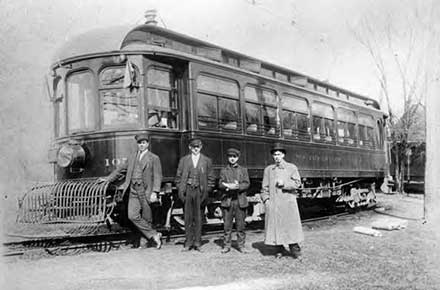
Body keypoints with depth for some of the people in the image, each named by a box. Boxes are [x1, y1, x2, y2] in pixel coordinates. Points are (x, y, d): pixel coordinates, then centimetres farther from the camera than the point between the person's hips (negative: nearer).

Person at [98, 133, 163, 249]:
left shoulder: (154, 158, 1)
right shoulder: (133, 156, 17)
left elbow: (157, 177, -5)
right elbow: (121, 169, 25)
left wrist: (155, 192, -16)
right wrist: (108, 178, 23)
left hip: (146, 191, -4)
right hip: (133, 191, 4)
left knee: (146, 219, 0)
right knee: (132, 216, -9)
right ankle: (154, 235, -2)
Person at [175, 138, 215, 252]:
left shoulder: (207, 161, 7)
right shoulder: (184, 160, 9)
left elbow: (211, 178, 7)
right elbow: (178, 176, 10)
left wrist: (206, 191, -2)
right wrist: (180, 190, 0)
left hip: (200, 191, -1)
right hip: (187, 191, 1)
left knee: (198, 217, 3)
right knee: (188, 217, 3)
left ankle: (197, 243, 11)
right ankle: (188, 242, 11)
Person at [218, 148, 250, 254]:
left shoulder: (243, 170, 13)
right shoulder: (224, 170, 13)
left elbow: (246, 184, 2)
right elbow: (220, 184, 2)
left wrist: (238, 186, -16)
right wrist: (229, 186, -17)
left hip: (240, 200, 0)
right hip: (227, 200, 0)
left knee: (240, 224, 1)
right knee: (227, 224, 1)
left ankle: (241, 245, 10)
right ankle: (226, 245, 10)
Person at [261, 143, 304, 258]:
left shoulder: (291, 168, 8)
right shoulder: (268, 169, 14)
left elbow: (297, 183, -1)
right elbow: (265, 187, 13)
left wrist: (284, 183, -12)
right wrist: (265, 199, 2)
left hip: (288, 202, -2)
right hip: (273, 203, 2)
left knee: (291, 224, -2)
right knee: (275, 225, 1)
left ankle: (294, 248, 7)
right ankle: (279, 250, 11)